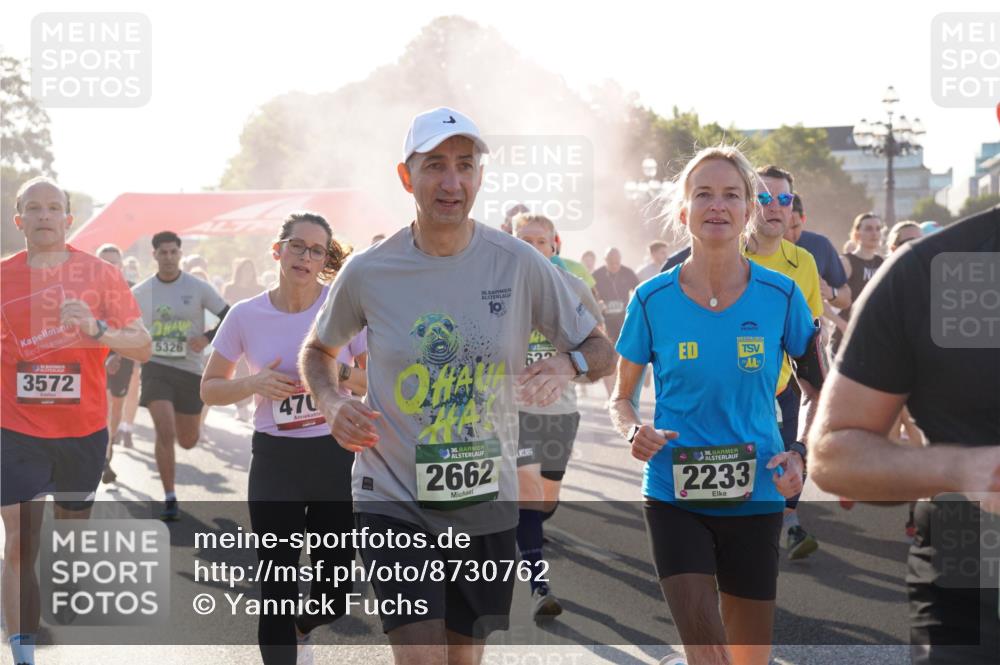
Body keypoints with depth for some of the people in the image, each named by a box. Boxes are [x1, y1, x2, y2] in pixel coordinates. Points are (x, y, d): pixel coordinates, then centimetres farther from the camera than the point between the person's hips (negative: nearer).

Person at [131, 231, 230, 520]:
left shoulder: (199, 288, -4)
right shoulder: (140, 292, 1)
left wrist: (207, 338, -14)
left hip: (190, 369, 0)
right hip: (156, 368, 0)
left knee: (188, 441, 10)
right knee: (165, 433, -17)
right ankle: (170, 499, -5)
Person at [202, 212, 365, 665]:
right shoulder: (246, 314, -3)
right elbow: (209, 389, 4)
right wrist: (254, 384, -14)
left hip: (335, 455, 0)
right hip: (274, 458, 0)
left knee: (335, 588, 6)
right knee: (277, 582, 0)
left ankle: (302, 628, 41)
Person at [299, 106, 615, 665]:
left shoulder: (520, 264, -5)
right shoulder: (367, 273, -5)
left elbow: (601, 349, 3)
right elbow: (319, 351, 13)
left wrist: (565, 366, -19)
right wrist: (332, 404, -8)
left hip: (487, 505, 2)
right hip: (395, 502, -2)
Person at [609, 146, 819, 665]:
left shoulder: (780, 295, -3)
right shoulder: (653, 299, -3)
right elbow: (621, 397, 7)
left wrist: (802, 455, -8)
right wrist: (635, 432, -14)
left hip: (755, 497, 1)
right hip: (674, 496, -1)